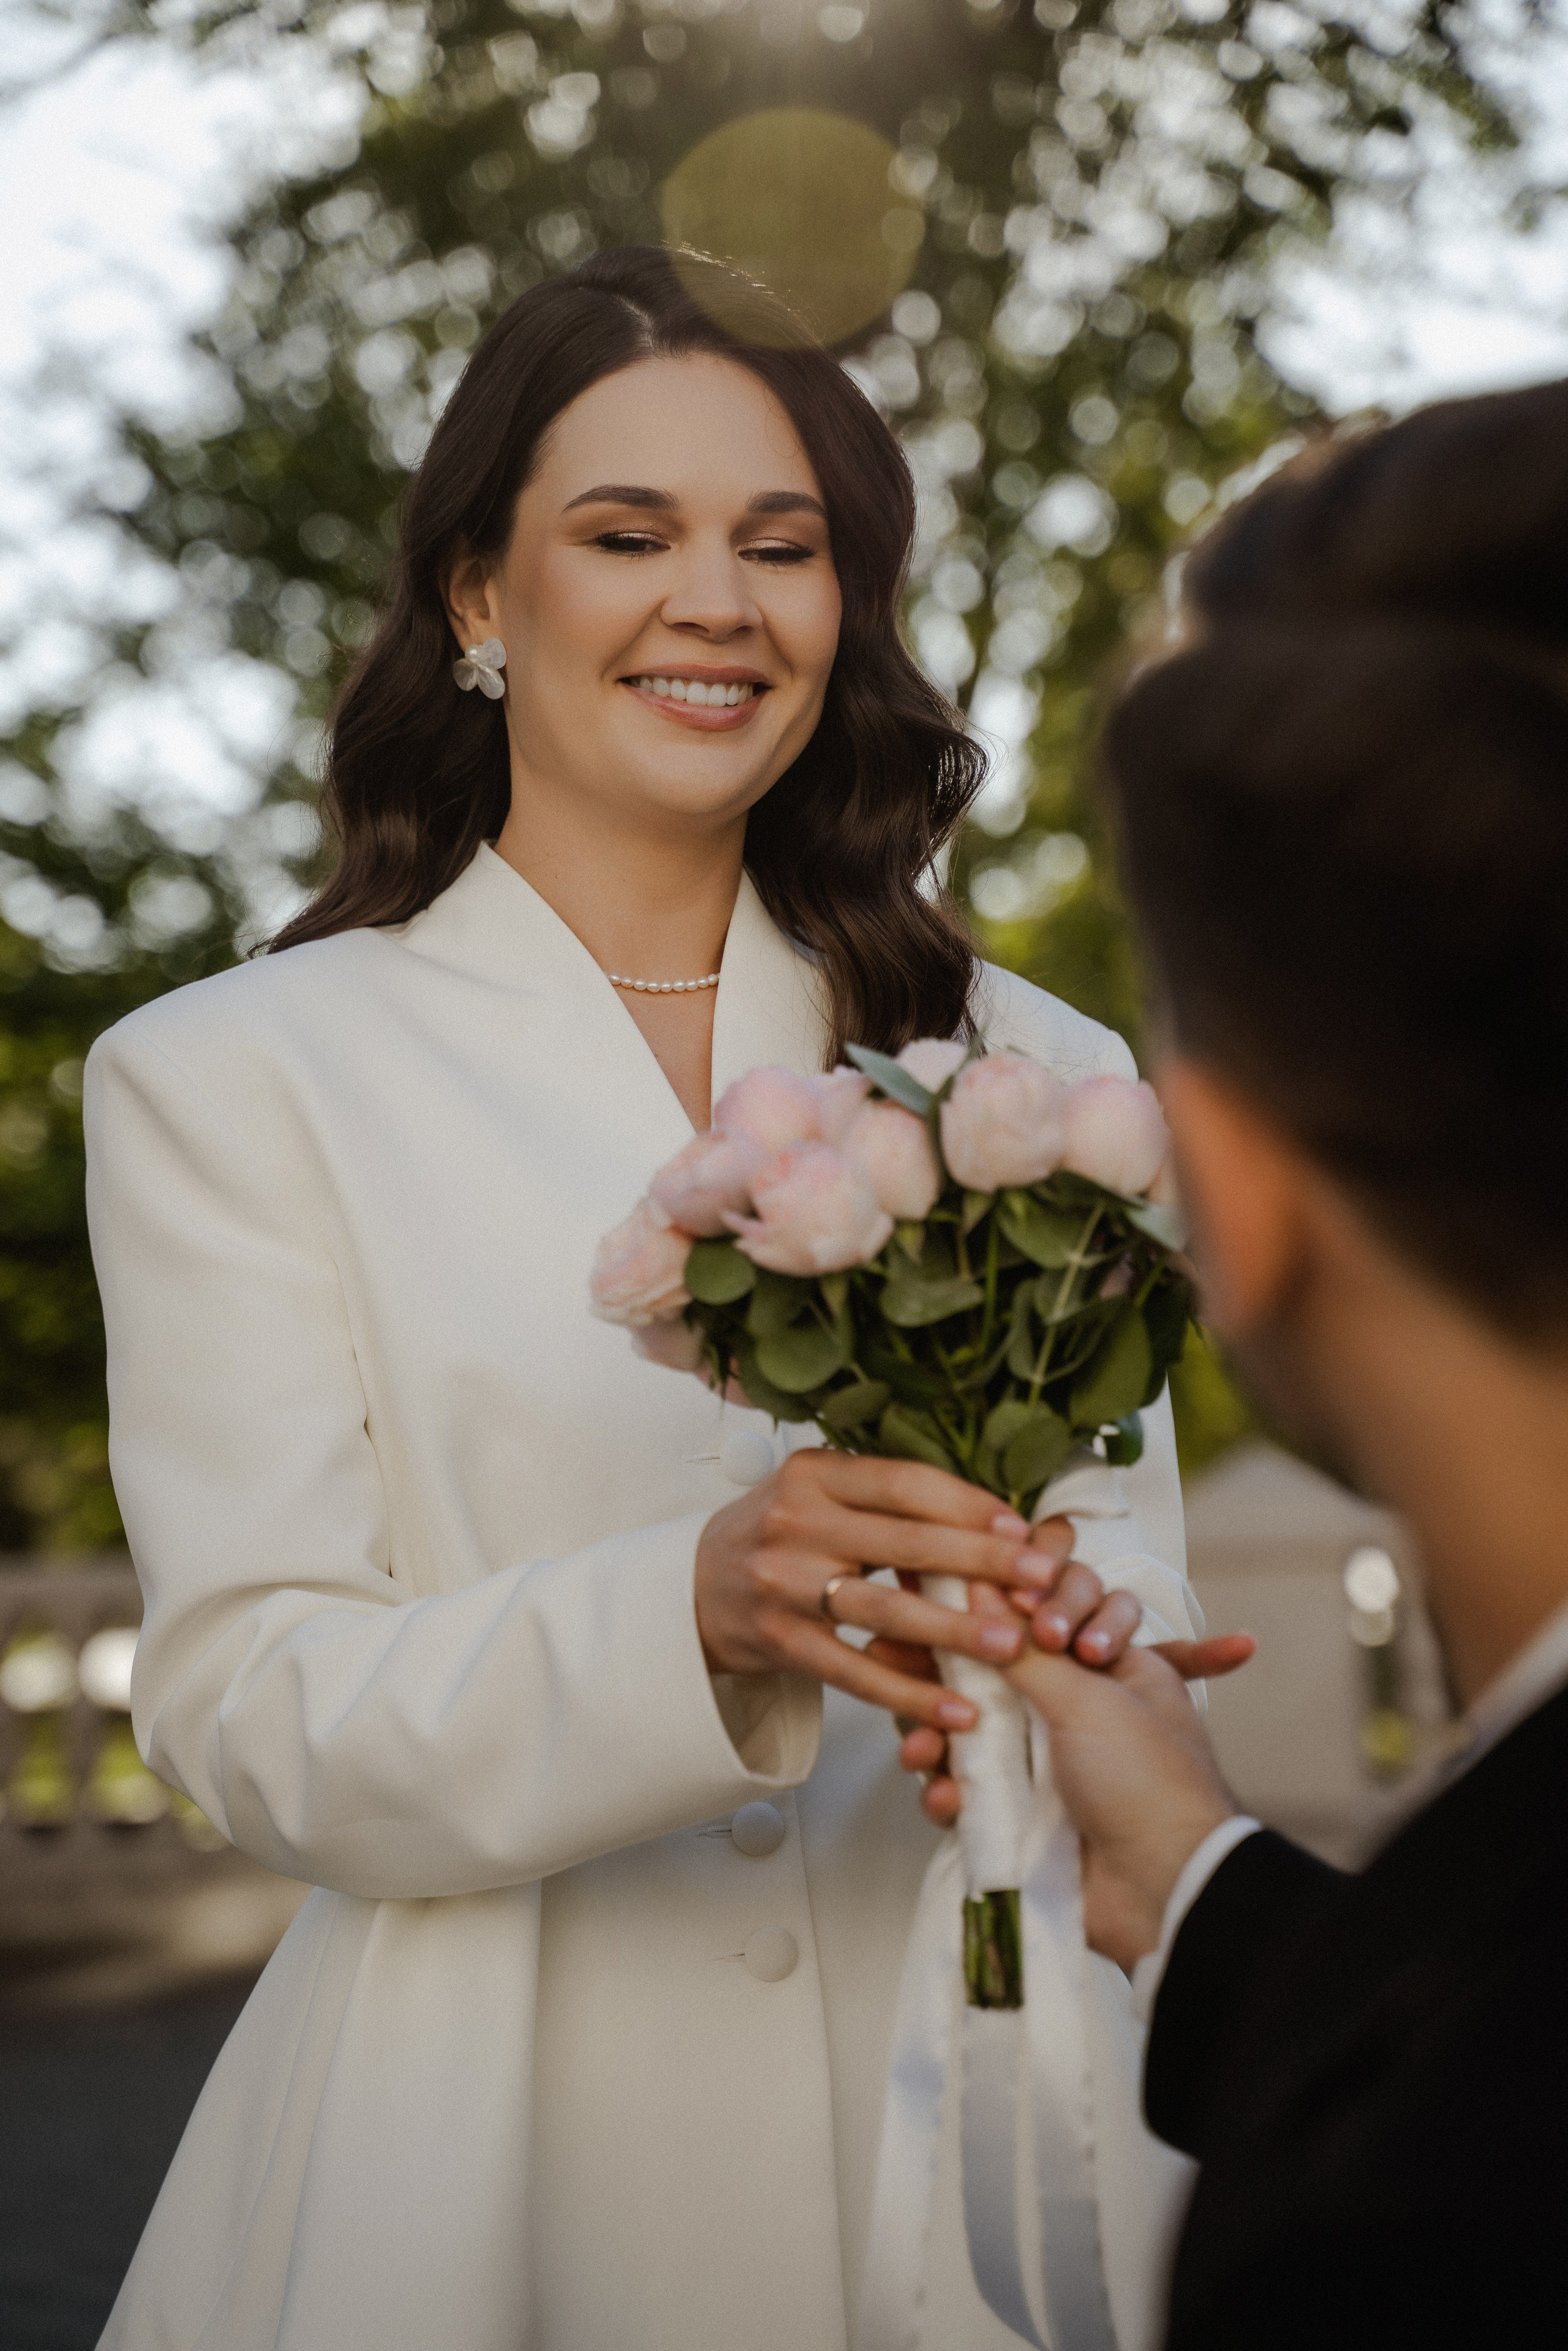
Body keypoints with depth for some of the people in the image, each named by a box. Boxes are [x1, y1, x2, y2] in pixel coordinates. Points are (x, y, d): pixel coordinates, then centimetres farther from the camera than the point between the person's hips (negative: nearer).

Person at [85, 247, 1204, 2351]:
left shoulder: (1033, 1073, 6)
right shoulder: (234, 1080, -2)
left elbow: (1141, 1593, 2)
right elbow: (251, 1720, -10)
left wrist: (1062, 1644, -21)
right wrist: (697, 1613, -27)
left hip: (968, 2117, 3)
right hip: (492, 2144, -2)